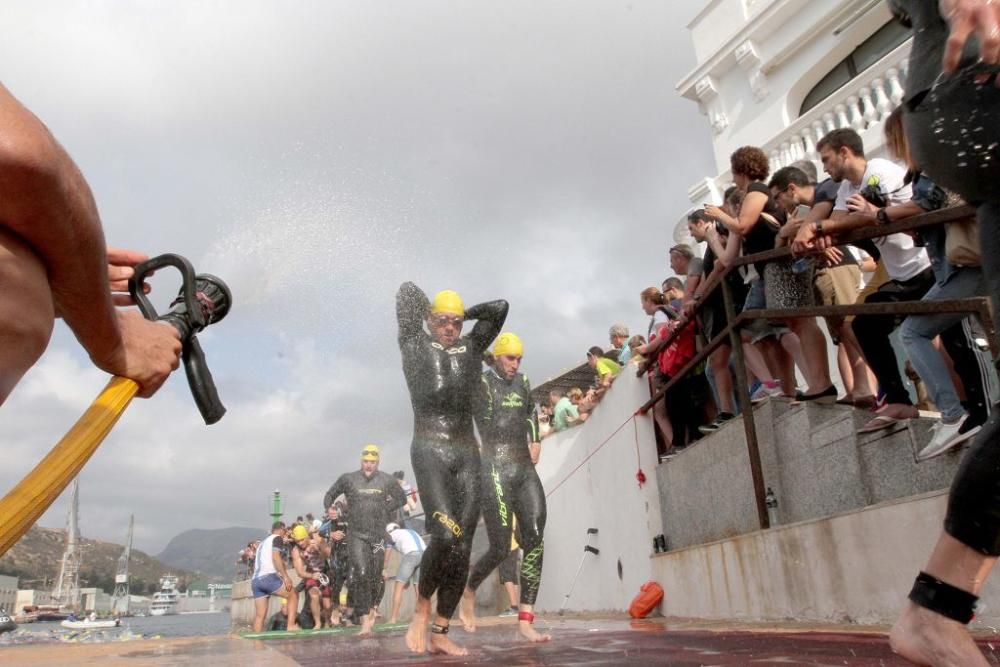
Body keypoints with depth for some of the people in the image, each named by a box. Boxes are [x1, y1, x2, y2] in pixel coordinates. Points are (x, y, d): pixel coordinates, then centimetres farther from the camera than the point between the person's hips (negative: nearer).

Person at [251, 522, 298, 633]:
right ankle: (291, 625, -7)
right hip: (268, 577, -8)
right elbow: (276, 557, -11)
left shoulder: (262, 542, 30)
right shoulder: (277, 538, 5)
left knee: (260, 615, 7)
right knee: (293, 595, 4)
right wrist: (286, 577, -14)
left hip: (255, 580, 8)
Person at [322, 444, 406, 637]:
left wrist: (385, 509, 4)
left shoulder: (387, 480, 0)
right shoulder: (348, 479, -1)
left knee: (375, 576, 8)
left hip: (378, 535, 1)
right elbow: (329, 496, 15)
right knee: (360, 574, -15)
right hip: (356, 535, -1)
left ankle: (372, 609, 33)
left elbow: (401, 499, 14)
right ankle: (365, 622, -14)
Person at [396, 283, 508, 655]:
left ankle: (440, 634, 9)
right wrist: (430, 314, 21)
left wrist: (463, 314, 22)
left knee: (463, 546, -1)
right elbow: (407, 292, 6)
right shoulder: (416, 345, 6)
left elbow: (499, 308, 18)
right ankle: (421, 609, 4)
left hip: (467, 455, 4)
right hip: (430, 451, -4)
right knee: (446, 535, -21)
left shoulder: (471, 348, 16)